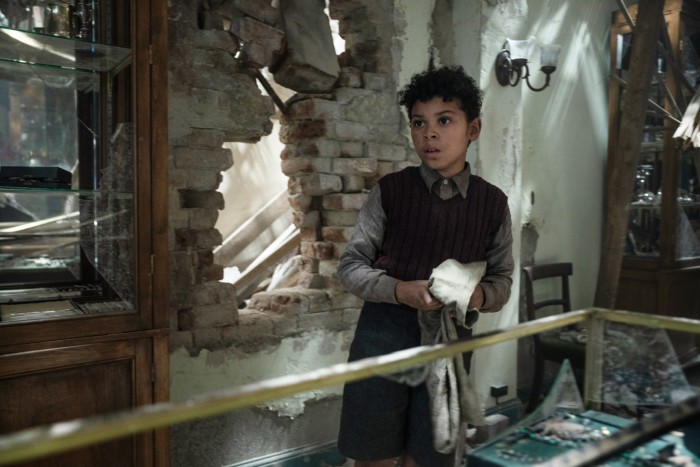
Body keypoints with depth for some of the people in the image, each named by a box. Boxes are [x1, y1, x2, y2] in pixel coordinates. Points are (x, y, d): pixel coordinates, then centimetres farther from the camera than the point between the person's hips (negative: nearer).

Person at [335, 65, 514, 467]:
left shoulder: (493, 203, 1)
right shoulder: (390, 191, -4)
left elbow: (502, 279, 7)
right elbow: (351, 265, -2)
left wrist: (480, 295, -16)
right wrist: (400, 290, -20)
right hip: (384, 334, -1)